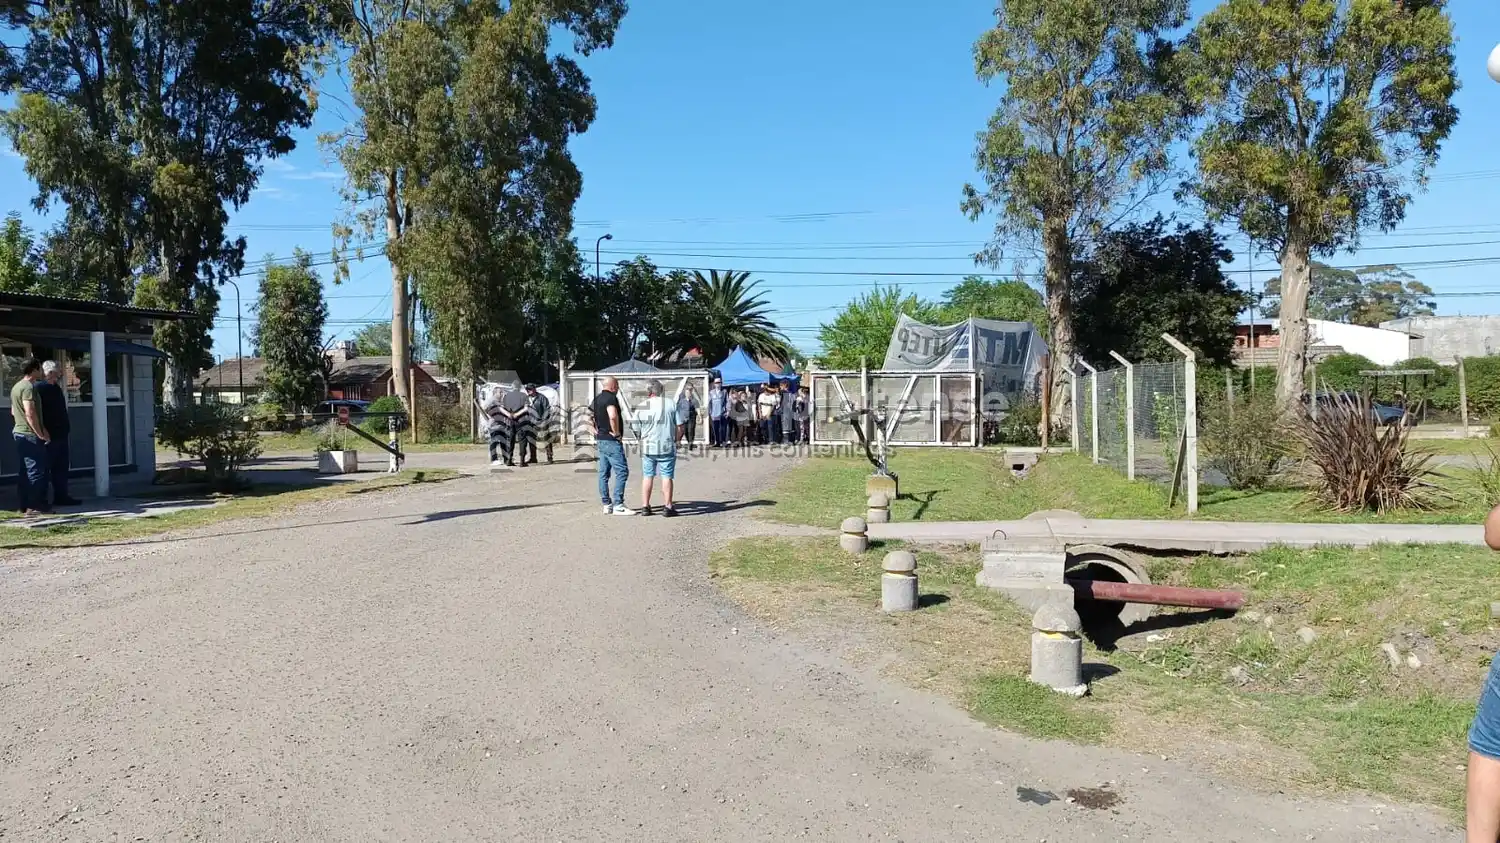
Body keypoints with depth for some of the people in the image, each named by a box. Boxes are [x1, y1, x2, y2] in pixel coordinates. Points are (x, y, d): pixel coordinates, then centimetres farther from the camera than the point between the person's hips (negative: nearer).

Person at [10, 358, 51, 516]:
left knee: (25, 472, 12)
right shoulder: (28, 387, -16)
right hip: (30, 435, -10)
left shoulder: (16, 387, 16)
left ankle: (24, 506, 14)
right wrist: (41, 434, -17)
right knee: (36, 471, -7)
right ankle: (34, 507, -7)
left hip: (19, 432, 10)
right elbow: (30, 413, -23)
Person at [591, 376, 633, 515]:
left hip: (600, 440, 10)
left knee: (604, 473, 10)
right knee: (622, 471, -7)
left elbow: (589, 418, 20)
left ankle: (607, 505, 14)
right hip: (611, 441, -10)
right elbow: (613, 416, -32)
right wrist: (616, 432, -19)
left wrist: (596, 431, 12)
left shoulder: (597, 399, 14)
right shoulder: (611, 398, -14)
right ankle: (618, 505, -10)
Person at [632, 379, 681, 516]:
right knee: (666, 477, 3)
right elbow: (679, 428, -5)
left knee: (647, 476, 12)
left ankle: (645, 506, 15)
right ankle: (668, 507, 4)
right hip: (667, 447, -2)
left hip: (648, 447, 2)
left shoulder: (641, 407, 0)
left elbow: (637, 431, 5)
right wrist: (674, 440, 12)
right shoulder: (671, 404, -4)